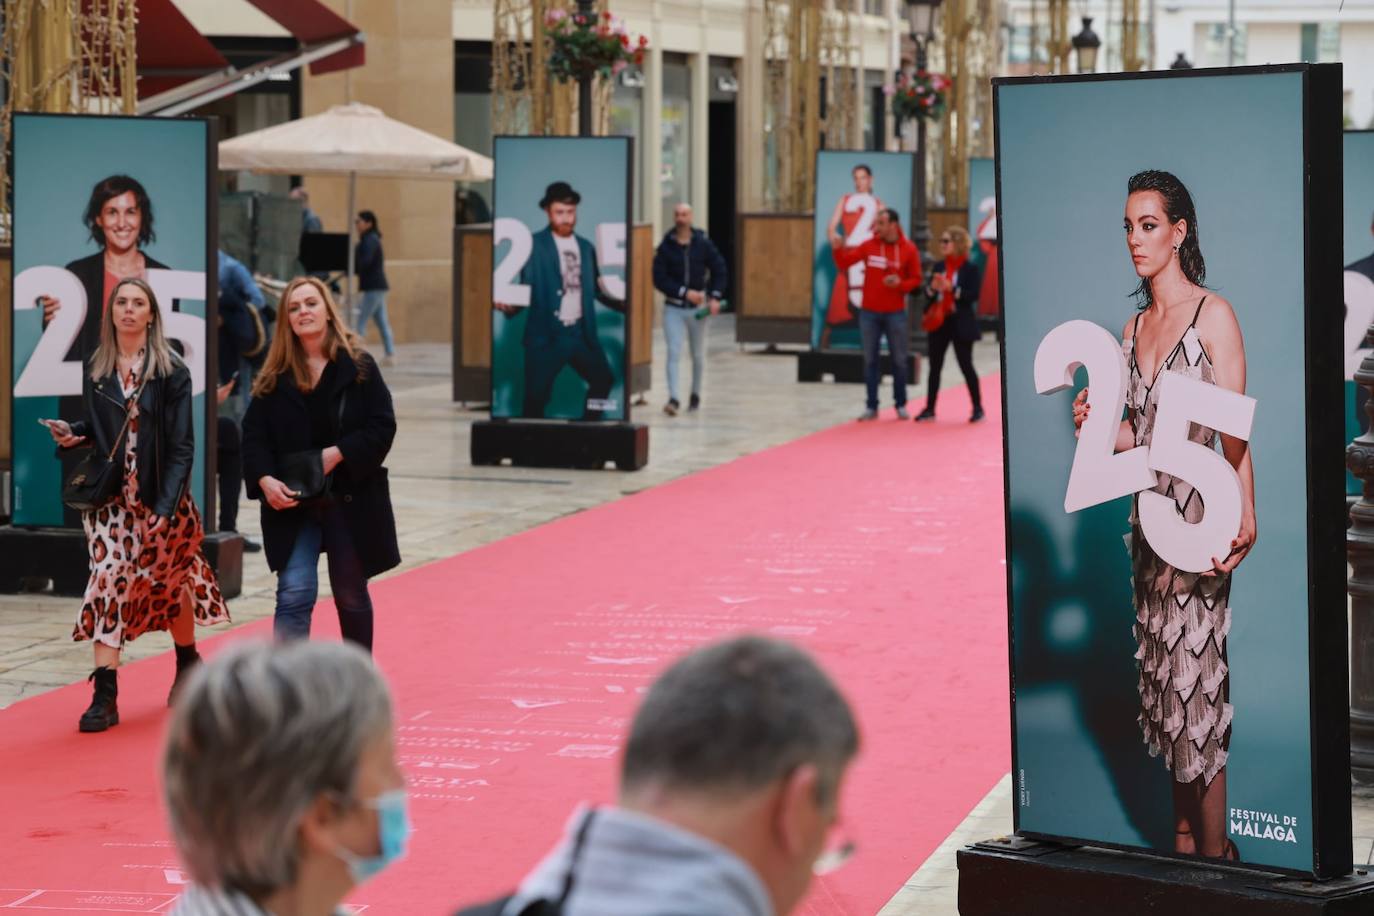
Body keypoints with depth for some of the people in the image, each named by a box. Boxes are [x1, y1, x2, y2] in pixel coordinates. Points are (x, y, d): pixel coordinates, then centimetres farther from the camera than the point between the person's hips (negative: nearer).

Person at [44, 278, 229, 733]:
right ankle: (104, 695, -13)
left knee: (170, 581, 12)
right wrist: (72, 434, -8)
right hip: (110, 497, 2)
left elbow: (181, 445, -10)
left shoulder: (171, 371, -6)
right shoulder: (95, 369, 5)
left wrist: (166, 507, -18)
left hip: (160, 497, -2)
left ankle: (188, 664, 37)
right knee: (108, 582, -9)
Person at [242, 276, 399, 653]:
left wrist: (339, 453, -20)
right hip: (292, 504, 0)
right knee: (294, 595, -11)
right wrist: (265, 479, -19)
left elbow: (383, 426, -8)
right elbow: (254, 434, -2)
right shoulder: (275, 377, 1)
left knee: (351, 596, 14)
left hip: (350, 500, 0)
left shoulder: (359, 366, -4)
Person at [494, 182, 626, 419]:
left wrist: (626, 305, 9)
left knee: (603, 379, 10)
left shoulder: (585, 247, 13)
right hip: (546, 333, -5)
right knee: (537, 394, -7)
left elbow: (597, 289, 18)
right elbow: (527, 287, -8)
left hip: (580, 332, 6)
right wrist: (511, 305, -28)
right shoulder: (534, 245, -3)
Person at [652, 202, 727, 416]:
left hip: (698, 307, 1)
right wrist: (684, 292, -17)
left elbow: (719, 271, 2)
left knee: (698, 355, 13)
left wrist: (715, 297, -11)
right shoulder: (665, 246, -5)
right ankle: (673, 399, -16)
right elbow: (659, 279, -9)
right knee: (673, 352, -12)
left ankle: (695, 394, 31)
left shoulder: (703, 244, -2)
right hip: (673, 307, -1)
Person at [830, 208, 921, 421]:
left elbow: (915, 279, 0)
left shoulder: (908, 249, -4)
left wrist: (900, 284, -18)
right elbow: (844, 262, 1)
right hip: (869, 313, 2)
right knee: (870, 360, 4)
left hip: (895, 313, -2)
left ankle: (901, 405, 17)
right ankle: (871, 406, 9)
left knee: (899, 360, 6)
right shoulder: (869, 246, 0)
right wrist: (838, 249, -17)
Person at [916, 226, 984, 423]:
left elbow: (973, 295, -14)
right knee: (935, 366, 6)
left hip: (960, 324, -5)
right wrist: (933, 288, -10)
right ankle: (929, 408, 11)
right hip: (939, 322, 5)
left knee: (966, 365, 0)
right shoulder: (939, 267, 10)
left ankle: (978, 408, 10)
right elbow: (928, 294, 11)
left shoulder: (970, 268, -6)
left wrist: (952, 289, -23)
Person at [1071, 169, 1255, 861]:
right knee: (1164, 674, 9)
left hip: (1199, 515, -7)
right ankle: (1183, 836, 15)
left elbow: (1234, 428, -12)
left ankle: (1213, 851, -2)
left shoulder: (1212, 316, -7)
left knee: (1196, 675, -8)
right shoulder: (1134, 327, 14)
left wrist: (1245, 514, -23)